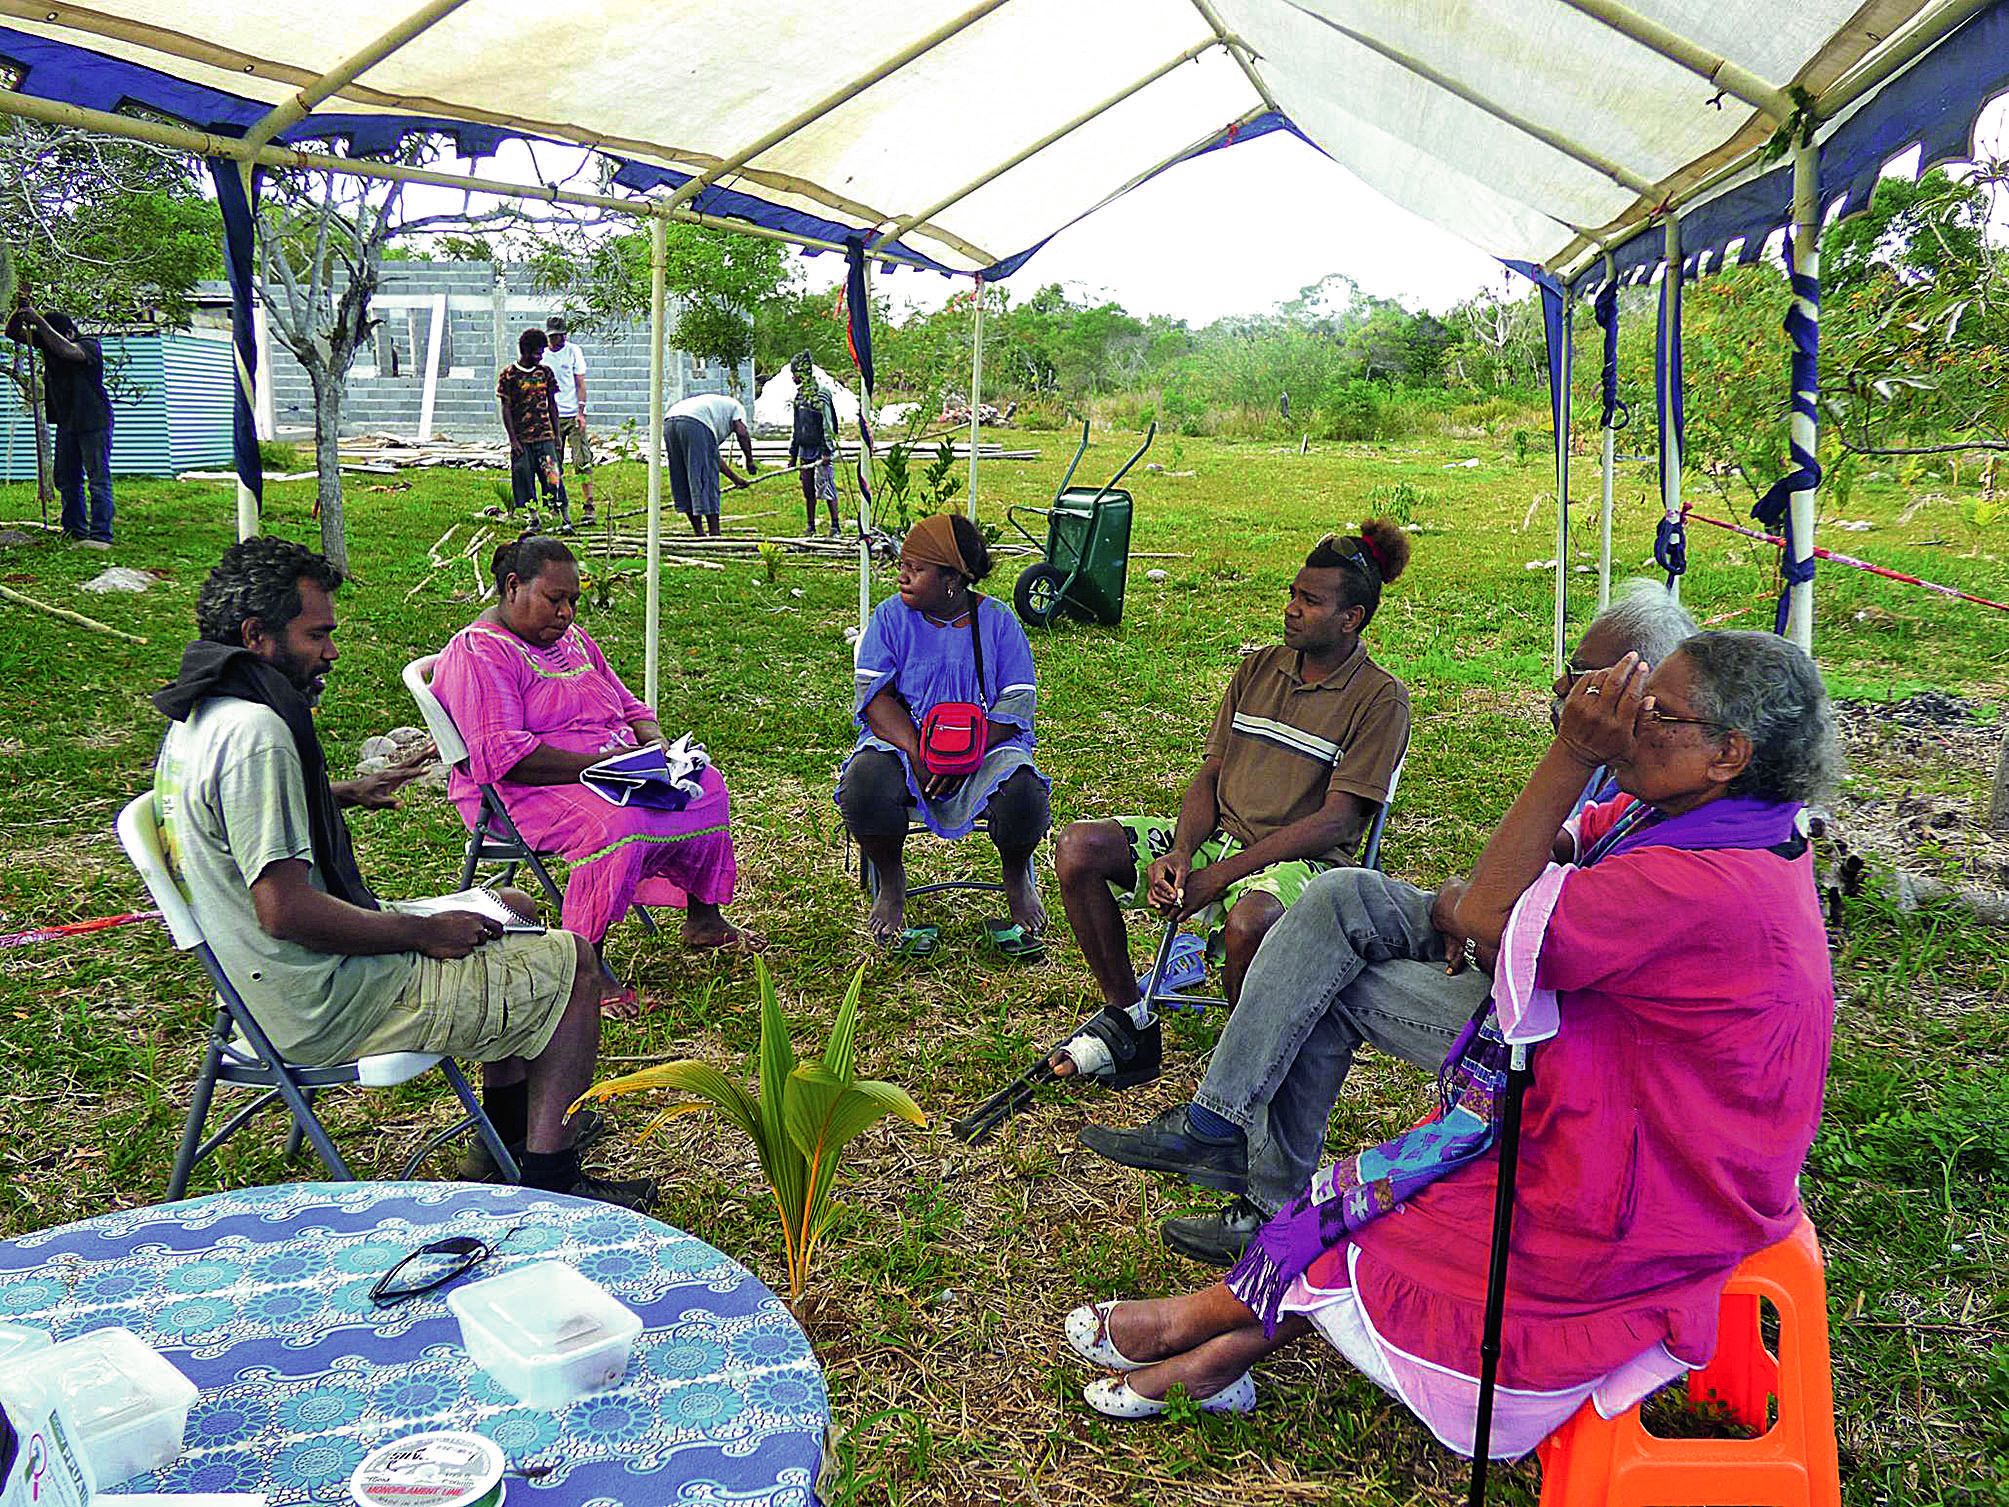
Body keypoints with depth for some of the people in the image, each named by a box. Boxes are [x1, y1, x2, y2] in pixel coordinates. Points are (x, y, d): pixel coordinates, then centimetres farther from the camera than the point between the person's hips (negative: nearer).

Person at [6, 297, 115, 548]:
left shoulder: (90, 345, -16)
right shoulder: (46, 340, 4)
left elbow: (67, 351, -36)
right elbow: (12, 332, 6)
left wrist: (39, 321, -33)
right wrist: (19, 308, -12)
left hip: (94, 423, -8)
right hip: (66, 423, 8)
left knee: (99, 480, -8)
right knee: (66, 480, 10)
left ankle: (101, 535, -10)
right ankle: (75, 532, 18)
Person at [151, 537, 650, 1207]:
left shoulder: (198, 718, 7)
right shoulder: (254, 732, -26)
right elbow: (284, 910, -30)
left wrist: (344, 793, 26)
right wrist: (423, 932, -19)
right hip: (325, 1010, -11)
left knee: (511, 909, 26)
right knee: (573, 960, -3)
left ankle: (510, 1123, 34)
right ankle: (550, 1179, 1)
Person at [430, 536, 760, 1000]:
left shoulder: (571, 638, 16)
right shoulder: (478, 653, -13)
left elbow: (629, 706, 22)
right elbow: (501, 756, -25)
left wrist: (656, 747, -2)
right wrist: (600, 763, -29)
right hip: (526, 792, -9)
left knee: (705, 785, 0)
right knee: (619, 824, -36)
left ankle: (703, 918, 13)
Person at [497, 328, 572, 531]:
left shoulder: (545, 372, 7)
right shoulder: (509, 375, -3)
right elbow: (505, 409, -2)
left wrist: (556, 435, 9)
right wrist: (513, 440, -8)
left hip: (545, 435, 2)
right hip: (521, 438, -1)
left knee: (553, 476, -5)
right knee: (524, 479, 2)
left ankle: (565, 519, -8)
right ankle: (533, 519, 10)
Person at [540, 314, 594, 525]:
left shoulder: (573, 351, 2)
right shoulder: (541, 354, 7)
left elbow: (580, 383, 1)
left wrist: (581, 411, -8)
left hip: (574, 415, -2)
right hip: (551, 416, 2)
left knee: (583, 462, -10)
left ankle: (588, 507, -10)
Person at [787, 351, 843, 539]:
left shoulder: (821, 393, -10)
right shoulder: (800, 394, 15)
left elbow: (828, 424, -14)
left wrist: (827, 452, -19)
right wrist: (793, 453, 19)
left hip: (820, 449, -8)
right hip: (805, 449, 8)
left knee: (826, 487, -8)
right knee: (808, 489, 9)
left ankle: (835, 526, -4)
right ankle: (811, 527, 15)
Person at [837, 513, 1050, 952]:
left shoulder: (997, 621, -1)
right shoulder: (891, 616, 1)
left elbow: (1016, 705, -6)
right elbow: (874, 695, -5)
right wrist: (917, 754, -21)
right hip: (902, 739, 1)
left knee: (1023, 796, -32)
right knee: (864, 786, -32)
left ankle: (1017, 876, 6)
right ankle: (890, 881, 0)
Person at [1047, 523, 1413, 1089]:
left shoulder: (1381, 697, -6)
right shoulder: (1259, 668, 12)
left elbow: (1335, 822, -13)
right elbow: (1210, 775, 10)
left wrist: (1220, 875, -19)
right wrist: (1179, 853, -12)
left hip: (1302, 861, -6)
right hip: (1217, 835, 6)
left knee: (1250, 917, -41)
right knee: (1078, 849, -14)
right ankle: (1127, 1021, -2)